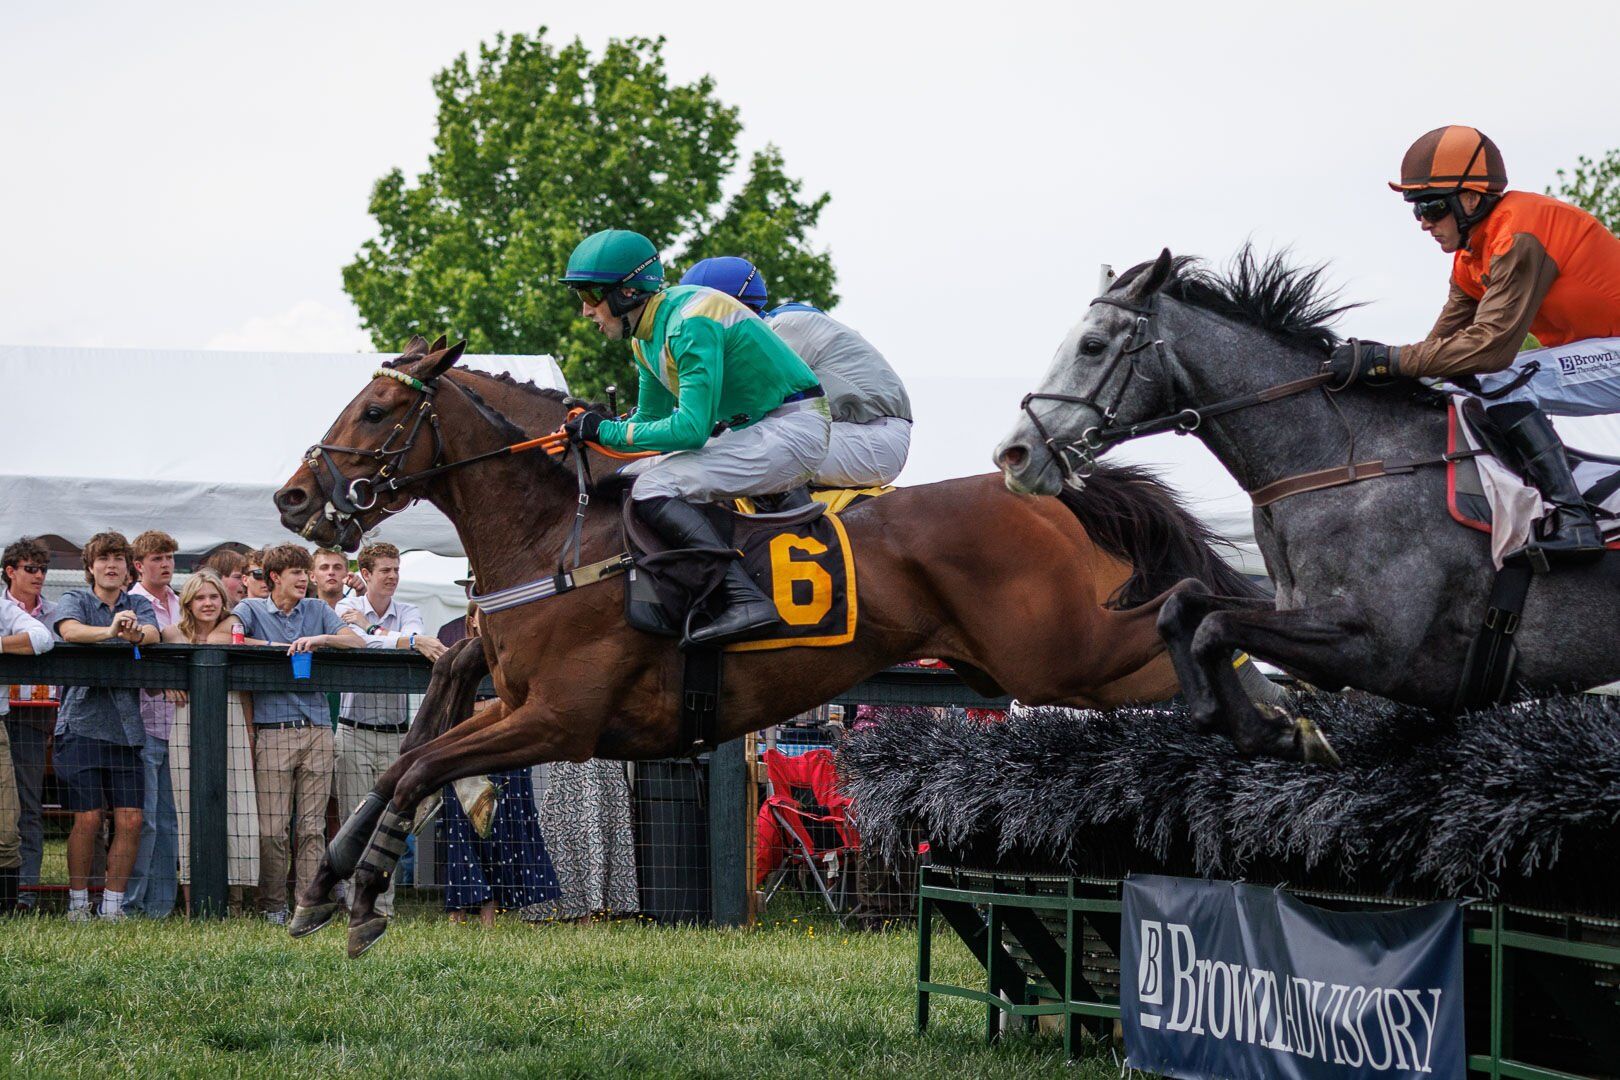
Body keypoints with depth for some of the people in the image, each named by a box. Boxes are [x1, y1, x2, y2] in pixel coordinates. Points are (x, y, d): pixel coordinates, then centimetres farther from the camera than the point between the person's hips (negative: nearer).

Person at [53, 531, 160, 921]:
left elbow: (153, 633, -9)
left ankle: (112, 904, 7)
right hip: (81, 724, -3)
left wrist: (136, 633, -35)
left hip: (126, 727, 3)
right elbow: (69, 630, -18)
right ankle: (78, 902, 8)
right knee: (88, 818, -6)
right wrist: (110, 631, -39)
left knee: (130, 819, -3)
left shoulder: (138, 604, 13)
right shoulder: (76, 600, 5)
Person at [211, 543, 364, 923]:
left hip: (316, 730, 3)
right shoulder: (253, 610, 9)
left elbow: (358, 642, 7)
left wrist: (320, 639, -11)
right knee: (272, 828, -6)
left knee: (312, 826, 0)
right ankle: (272, 906, 2)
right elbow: (216, 638, -8)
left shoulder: (317, 610, 17)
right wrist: (273, 646, -8)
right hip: (272, 731, -2)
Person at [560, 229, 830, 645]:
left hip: (792, 431, -11)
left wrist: (608, 431, -19)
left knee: (654, 489, -24)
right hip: (746, 431, 11)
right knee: (626, 481, 10)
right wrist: (585, 432, 3)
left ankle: (745, 599, -35)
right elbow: (650, 418, 20)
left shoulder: (691, 325, -22)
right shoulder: (646, 333, 8)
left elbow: (691, 429, -27)